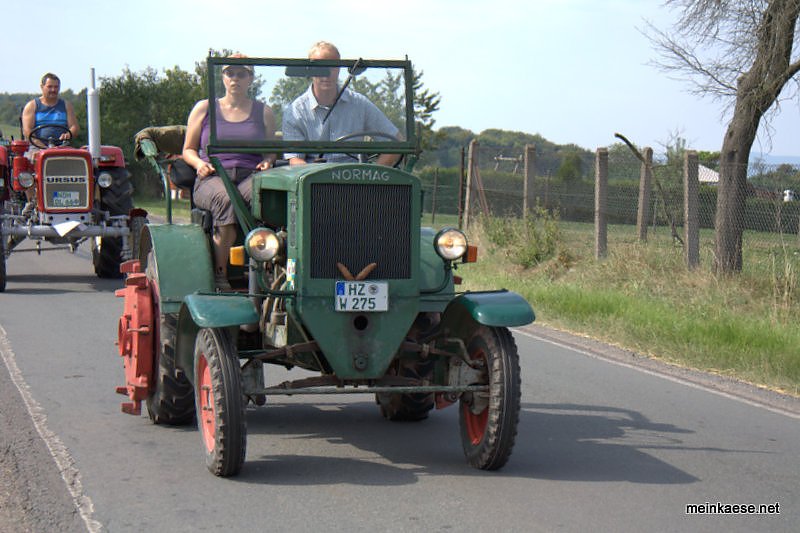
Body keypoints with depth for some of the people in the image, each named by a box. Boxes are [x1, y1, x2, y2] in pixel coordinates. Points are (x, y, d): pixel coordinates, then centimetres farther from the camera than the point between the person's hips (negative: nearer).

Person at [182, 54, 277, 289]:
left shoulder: (263, 112, 21)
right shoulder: (204, 109, 18)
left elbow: (272, 149, 22)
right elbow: (188, 149, 19)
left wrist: (267, 162, -2)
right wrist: (200, 163, -3)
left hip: (250, 175, 1)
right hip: (212, 178, -1)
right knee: (225, 200, -39)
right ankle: (219, 273, -36)